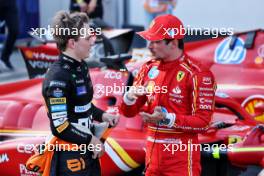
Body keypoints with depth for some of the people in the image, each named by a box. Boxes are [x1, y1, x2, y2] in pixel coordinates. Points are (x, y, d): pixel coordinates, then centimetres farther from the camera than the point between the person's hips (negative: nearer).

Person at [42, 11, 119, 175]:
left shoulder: (81, 66, 7)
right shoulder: (58, 77, -21)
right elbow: (60, 127, -22)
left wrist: (102, 115, 4)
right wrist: (91, 140, -13)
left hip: (87, 150, 9)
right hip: (69, 156, -9)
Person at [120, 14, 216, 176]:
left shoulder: (197, 74, -12)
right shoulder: (149, 69, 8)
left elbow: (202, 121, -15)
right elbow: (128, 112, 12)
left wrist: (168, 119, -24)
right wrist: (130, 98, -10)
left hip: (181, 156, -6)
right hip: (153, 151, 6)